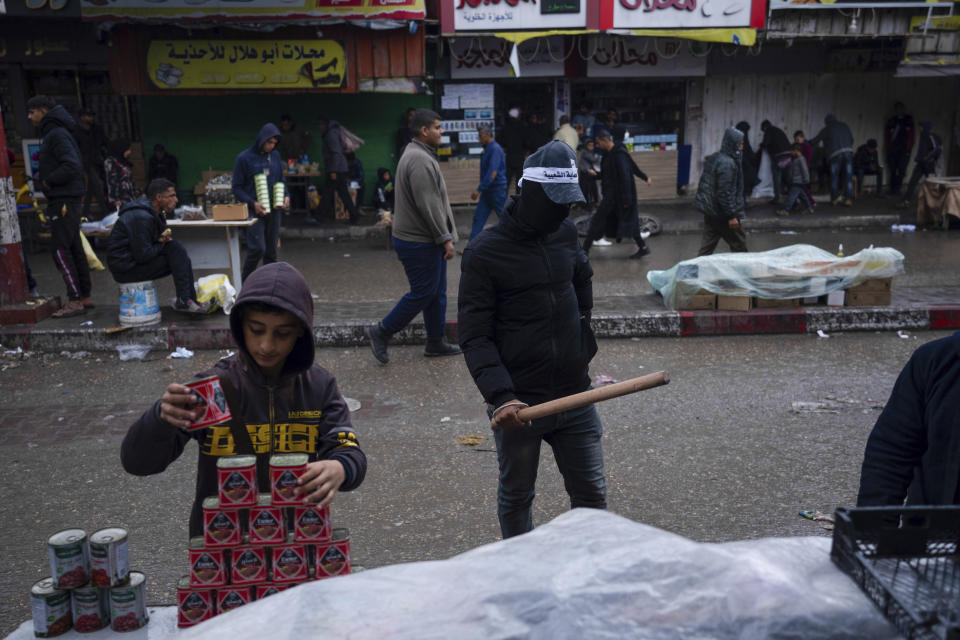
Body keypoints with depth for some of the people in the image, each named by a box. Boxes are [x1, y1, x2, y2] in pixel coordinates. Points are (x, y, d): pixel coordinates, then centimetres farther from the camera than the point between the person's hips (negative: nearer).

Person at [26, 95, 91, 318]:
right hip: (64, 199, 10)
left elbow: (72, 165, -23)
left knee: (59, 248, -10)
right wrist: (44, 177, 9)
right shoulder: (51, 134, 19)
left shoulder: (57, 134, -12)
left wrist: (48, 180, -12)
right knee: (74, 248, 11)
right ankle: (85, 297, 16)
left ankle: (75, 300, -10)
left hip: (63, 199, -10)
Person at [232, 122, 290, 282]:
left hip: (273, 210, 5)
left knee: (271, 251, 8)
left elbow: (281, 180, 20)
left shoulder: (275, 156, 10)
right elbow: (237, 188, -3)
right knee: (258, 249, -13)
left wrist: (286, 196, 1)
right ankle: (244, 281, 6)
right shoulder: (245, 158, -5)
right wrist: (252, 203, -16)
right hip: (254, 212, -5)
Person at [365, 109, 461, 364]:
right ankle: (381, 332, 7)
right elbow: (428, 205, -24)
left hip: (426, 240, 11)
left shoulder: (418, 155, 17)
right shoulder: (420, 160, -19)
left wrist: (443, 236, 22)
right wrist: (445, 238, -19)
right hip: (420, 242, -11)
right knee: (423, 293, -3)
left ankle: (436, 343, 23)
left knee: (437, 292, 15)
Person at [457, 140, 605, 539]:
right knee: (516, 497, 15)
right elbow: (474, 336, -14)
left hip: (574, 396, 4)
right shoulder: (485, 252, -11)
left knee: (591, 492, 11)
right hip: (517, 403, -4)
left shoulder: (565, 234, 5)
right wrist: (499, 395, -26)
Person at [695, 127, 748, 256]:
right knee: (739, 245, 7)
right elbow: (725, 193, -23)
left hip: (709, 211, 9)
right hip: (723, 214, -9)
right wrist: (732, 216, -20)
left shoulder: (713, 158, 8)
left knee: (707, 245, 10)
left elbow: (704, 184, 16)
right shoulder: (728, 163, -20)